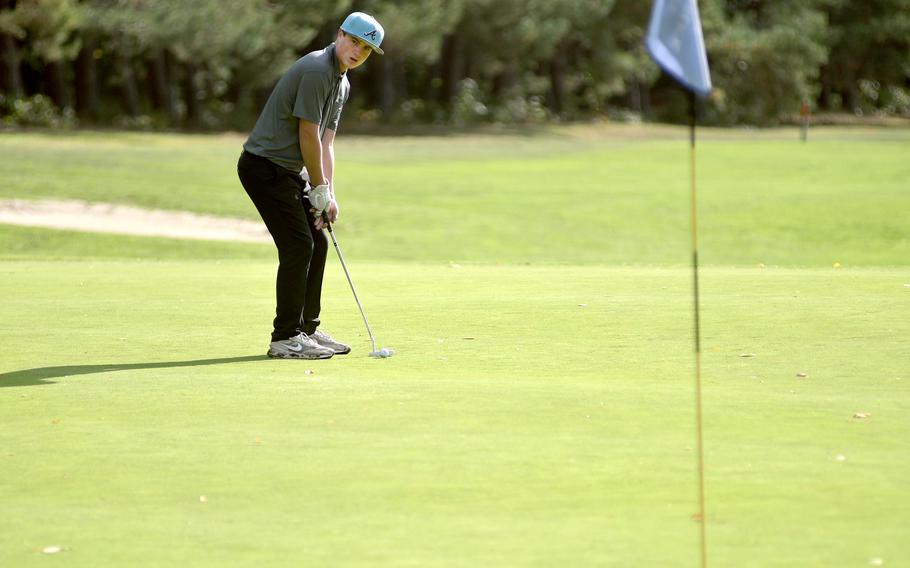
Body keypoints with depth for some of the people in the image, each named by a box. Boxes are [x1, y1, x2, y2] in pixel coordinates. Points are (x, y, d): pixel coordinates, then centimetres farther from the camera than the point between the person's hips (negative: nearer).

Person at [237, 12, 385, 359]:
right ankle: (285, 338, -8)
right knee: (298, 246, -12)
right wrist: (320, 190, -10)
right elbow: (308, 135, -18)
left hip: (290, 170, 10)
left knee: (316, 244, 11)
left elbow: (325, 142, 13)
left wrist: (328, 194, 4)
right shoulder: (316, 70, -19)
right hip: (265, 165, -10)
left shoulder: (342, 83, 14)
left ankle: (307, 329, 20)